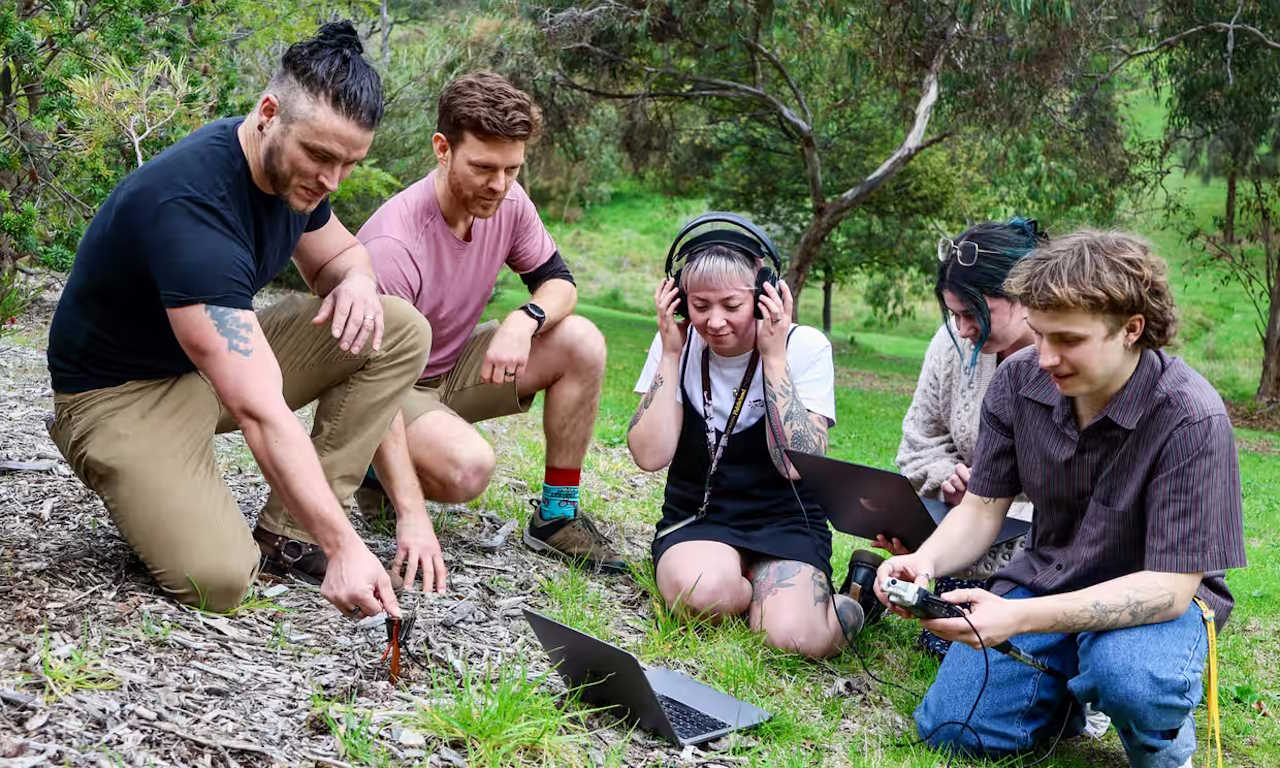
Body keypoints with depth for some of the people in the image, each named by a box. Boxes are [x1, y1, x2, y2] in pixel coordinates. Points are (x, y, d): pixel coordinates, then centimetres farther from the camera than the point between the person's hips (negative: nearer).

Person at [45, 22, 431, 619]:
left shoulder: (295, 169, -8)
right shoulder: (190, 206, -35)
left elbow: (337, 253, 13)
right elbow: (261, 413, -41)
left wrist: (356, 280, -14)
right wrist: (344, 547, -43)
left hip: (223, 358, 8)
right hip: (122, 390, -8)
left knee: (402, 331, -10)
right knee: (217, 579, -28)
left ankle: (286, 532, -7)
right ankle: (142, 483, 7)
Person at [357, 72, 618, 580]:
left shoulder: (507, 203, -13)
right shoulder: (392, 246, -33)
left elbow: (558, 282, 1)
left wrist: (525, 320, -28)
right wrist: (412, 516, -45)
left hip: (455, 365, 7)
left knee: (582, 344, -13)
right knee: (468, 466, -34)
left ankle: (556, 515, -4)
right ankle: (383, 468, 2)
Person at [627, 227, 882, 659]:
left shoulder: (805, 347, -9)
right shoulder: (679, 343, -3)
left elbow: (799, 465, -19)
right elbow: (650, 456, -12)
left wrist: (774, 359, -20)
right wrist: (670, 354, -14)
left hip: (784, 522, -1)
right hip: (696, 520, 1)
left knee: (794, 637, -28)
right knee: (701, 593, -35)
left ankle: (850, 602, 8)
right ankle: (770, 593, 0)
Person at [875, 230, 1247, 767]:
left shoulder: (1190, 420, -26)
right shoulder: (1018, 379, -11)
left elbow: (1168, 586, -28)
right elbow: (982, 509, -2)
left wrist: (1020, 617, -40)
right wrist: (925, 562, -26)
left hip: (1160, 597, -4)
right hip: (1048, 578, 5)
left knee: (1127, 677, -38)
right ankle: (1076, 688, 19)